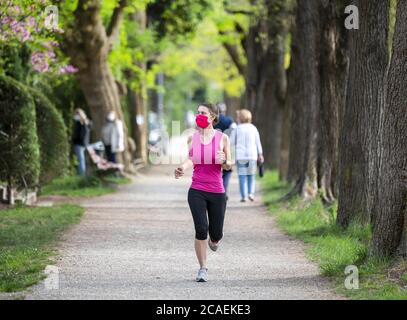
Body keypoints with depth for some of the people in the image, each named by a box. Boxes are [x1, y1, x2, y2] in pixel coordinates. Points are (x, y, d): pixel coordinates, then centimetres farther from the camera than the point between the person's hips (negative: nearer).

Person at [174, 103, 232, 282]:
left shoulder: (222, 138, 0)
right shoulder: (192, 137, 4)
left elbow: (229, 166, 5)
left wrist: (224, 161, -17)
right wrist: (182, 168, -6)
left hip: (217, 192, 0)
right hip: (197, 191, 0)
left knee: (216, 233, 4)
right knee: (201, 229, -12)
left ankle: (214, 240, 44)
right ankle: (203, 268, 3)